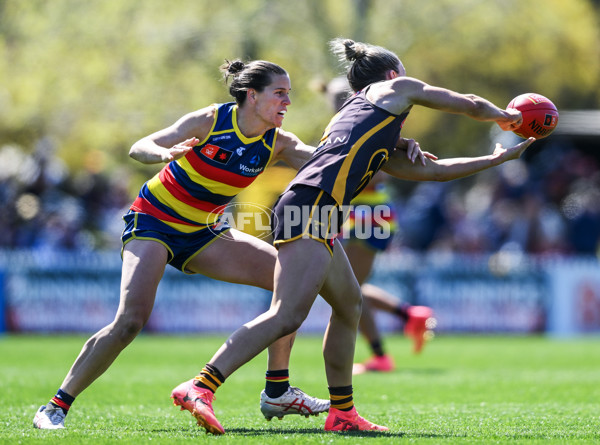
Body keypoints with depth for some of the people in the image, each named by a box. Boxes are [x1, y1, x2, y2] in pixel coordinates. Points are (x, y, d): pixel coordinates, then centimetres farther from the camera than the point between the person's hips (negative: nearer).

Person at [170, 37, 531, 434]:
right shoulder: (394, 89, 17)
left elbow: (431, 170, 41)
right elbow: (471, 105, 25)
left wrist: (495, 159, 47)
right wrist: (504, 117, 46)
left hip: (317, 215, 10)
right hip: (313, 205, -10)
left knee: (349, 305, 20)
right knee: (287, 316, -19)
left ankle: (342, 413, 24)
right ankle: (200, 387, -29)